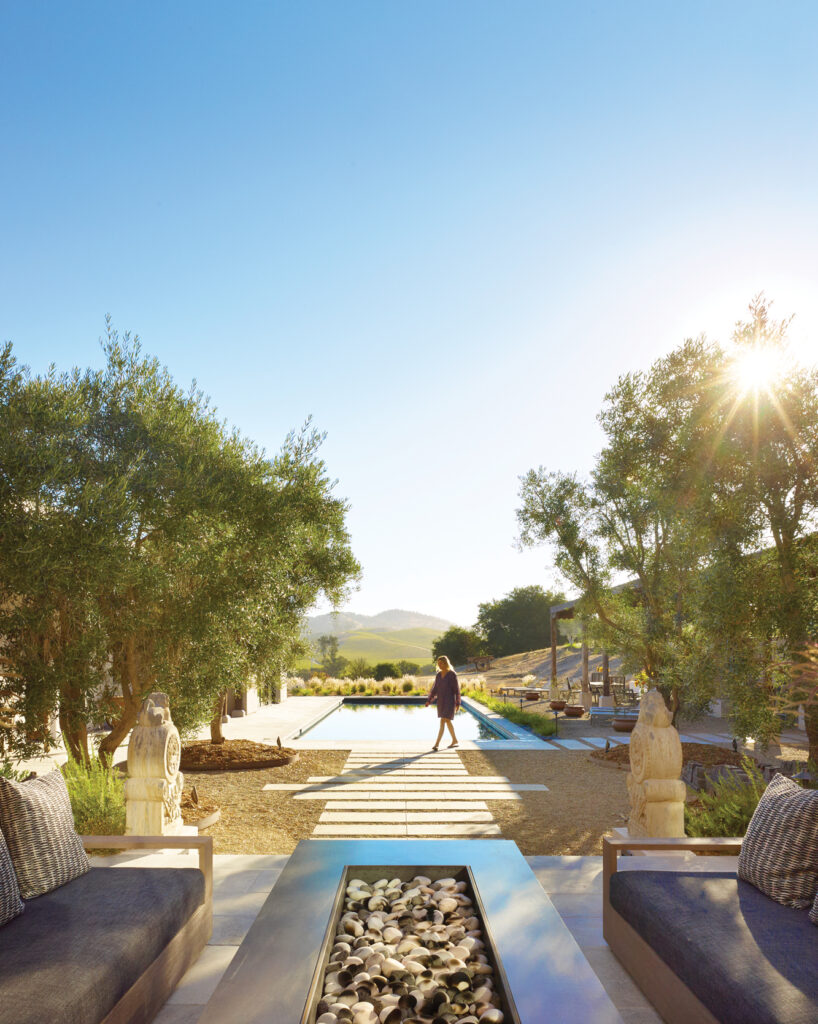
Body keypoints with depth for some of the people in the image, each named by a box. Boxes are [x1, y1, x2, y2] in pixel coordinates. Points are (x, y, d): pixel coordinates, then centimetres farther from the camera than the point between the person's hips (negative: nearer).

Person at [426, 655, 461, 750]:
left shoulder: (452, 674, -12)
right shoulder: (438, 674, 7)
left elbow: (456, 689, -9)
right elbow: (435, 689, 8)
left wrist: (457, 703, -8)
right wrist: (429, 701, 0)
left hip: (450, 700, -7)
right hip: (441, 701, 7)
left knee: (442, 722, -14)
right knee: (448, 721, 17)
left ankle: (437, 744, -15)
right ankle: (454, 740, 32)